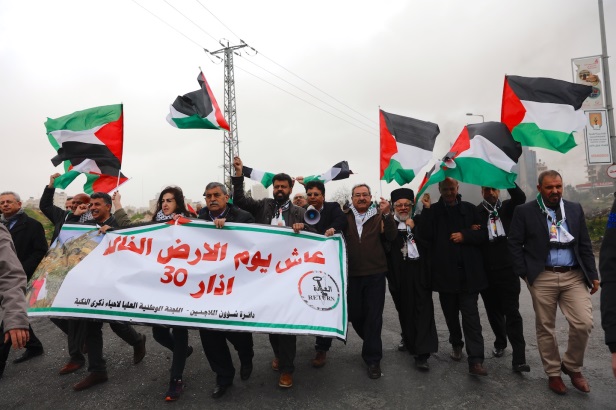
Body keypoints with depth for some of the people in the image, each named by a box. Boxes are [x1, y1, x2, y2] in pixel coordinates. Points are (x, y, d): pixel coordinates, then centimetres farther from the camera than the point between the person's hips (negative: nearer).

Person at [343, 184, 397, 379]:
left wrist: (387, 214, -21)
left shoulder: (379, 216, 3)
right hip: (351, 274, 2)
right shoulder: (345, 216, 5)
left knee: (373, 316, 2)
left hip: (375, 274, -1)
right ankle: (373, 345, 38)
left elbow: (391, 237, -9)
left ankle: (373, 359, 16)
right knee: (354, 314, 11)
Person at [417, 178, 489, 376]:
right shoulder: (433, 210, 3)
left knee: (471, 315, -4)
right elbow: (424, 235, -11)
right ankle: (456, 344, 36)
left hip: (468, 272, 0)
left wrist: (464, 235, -12)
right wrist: (427, 209, -16)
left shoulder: (470, 209, 5)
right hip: (445, 271, 1)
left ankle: (475, 361, -4)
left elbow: (483, 234, 4)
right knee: (450, 313, 15)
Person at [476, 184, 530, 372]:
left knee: (512, 312, -3)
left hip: (507, 268, -1)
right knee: (493, 310, 15)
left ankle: (519, 358, -1)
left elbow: (520, 197, -16)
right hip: (486, 271, 1)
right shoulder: (475, 212, 3)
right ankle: (500, 342, 37)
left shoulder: (508, 207, 4)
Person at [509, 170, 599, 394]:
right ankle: (553, 373, 24)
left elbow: (585, 244, 11)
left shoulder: (575, 209, 10)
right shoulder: (524, 212, -2)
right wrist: (524, 273, -7)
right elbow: (514, 244, -3)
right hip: (542, 278, -2)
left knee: (584, 324, -5)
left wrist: (592, 274, 6)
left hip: (574, 276, 3)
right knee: (545, 328, 6)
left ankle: (572, 366, 20)